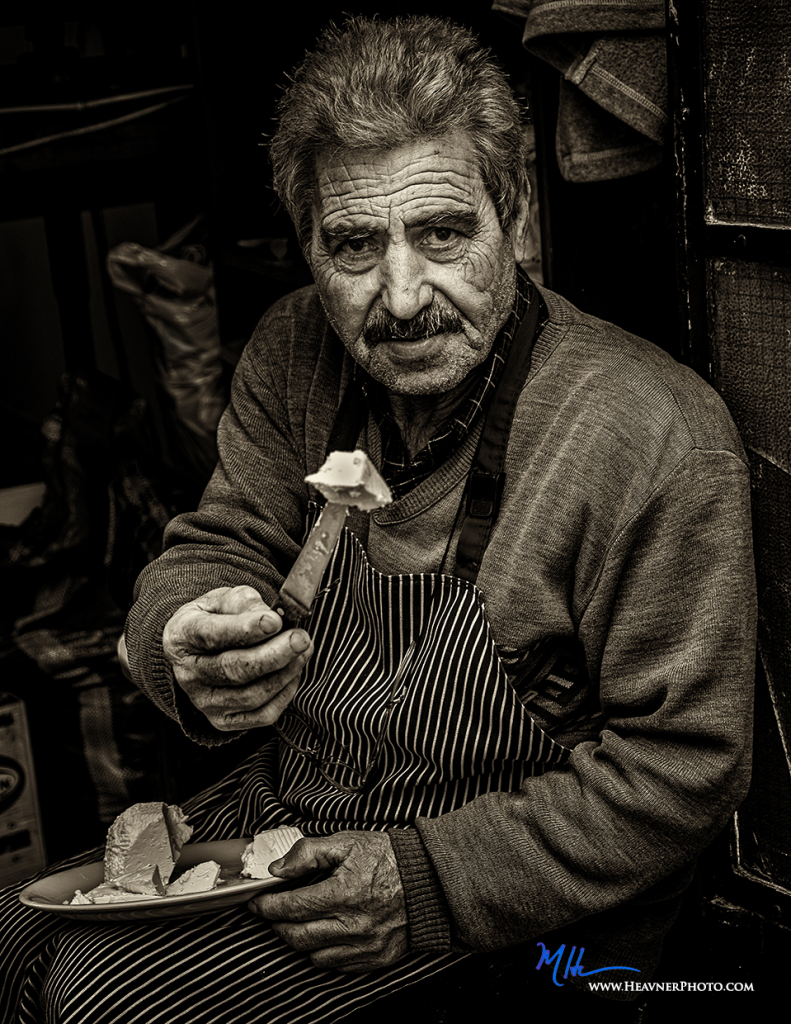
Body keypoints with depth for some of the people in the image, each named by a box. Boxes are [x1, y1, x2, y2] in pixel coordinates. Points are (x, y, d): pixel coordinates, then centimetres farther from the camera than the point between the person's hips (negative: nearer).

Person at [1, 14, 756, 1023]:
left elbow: (682, 762, -22)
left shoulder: (657, 438, -26)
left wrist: (428, 883, -22)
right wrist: (187, 649, -27)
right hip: (281, 796, 6)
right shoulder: (293, 353, -7)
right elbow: (218, 549, -1)